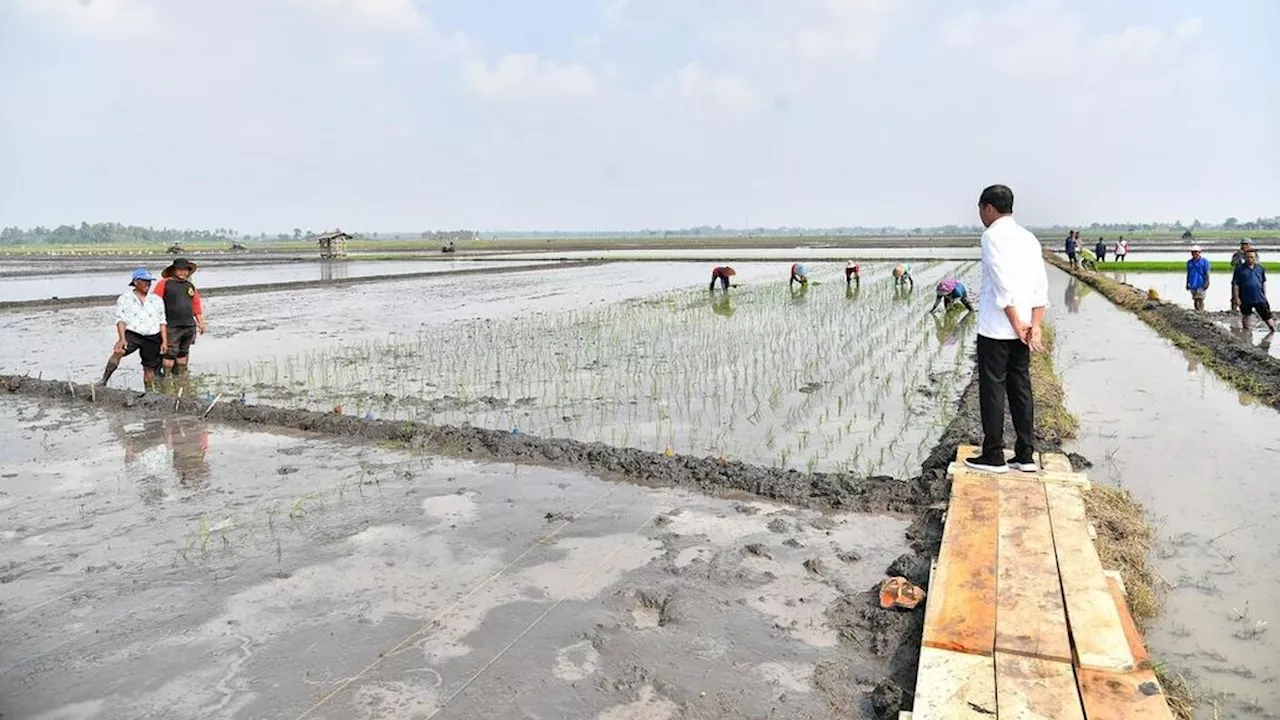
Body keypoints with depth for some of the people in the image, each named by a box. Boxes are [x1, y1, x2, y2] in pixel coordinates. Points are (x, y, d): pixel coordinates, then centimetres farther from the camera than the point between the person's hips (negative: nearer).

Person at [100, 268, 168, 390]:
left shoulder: (157, 300, 11)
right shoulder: (124, 299, 5)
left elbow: (162, 322, 10)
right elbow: (121, 320, -3)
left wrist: (164, 342, 3)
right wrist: (122, 338, -18)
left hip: (152, 338, 2)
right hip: (132, 334, -2)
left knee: (149, 368, 7)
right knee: (118, 352, -30)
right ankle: (103, 381, -27)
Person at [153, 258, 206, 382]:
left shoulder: (190, 286, 15)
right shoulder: (164, 283, -1)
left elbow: (196, 306, 19)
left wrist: (200, 322, 13)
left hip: (189, 326, 5)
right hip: (172, 326, -5)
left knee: (183, 353, 12)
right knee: (170, 353, -7)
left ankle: (180, 376, 20)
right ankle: (166, 376, 1)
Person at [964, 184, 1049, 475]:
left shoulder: (992, 235, -9)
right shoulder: (1028, 237, 13)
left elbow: (1003, 285, -17)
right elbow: (1041, 286, 6)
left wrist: (1017, 324, -13)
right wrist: (1035, 326, 1)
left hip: (995, 329, -7)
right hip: (1021, 330, 7)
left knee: (992, 390, 0)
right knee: (1021, 389, 11)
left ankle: (993, 456, 6)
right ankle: (1025, 456, 16)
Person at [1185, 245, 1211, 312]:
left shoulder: (1204, 261, -2)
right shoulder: (1189, 262, 13)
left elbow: (1207, 273, -5)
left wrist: (1207, 283, -12)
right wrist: (1187, 284, 16)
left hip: (1201, 285, -5)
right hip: (1192, 285, 5)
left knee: (1200, 300, -10)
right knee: (1195, 301, 7)